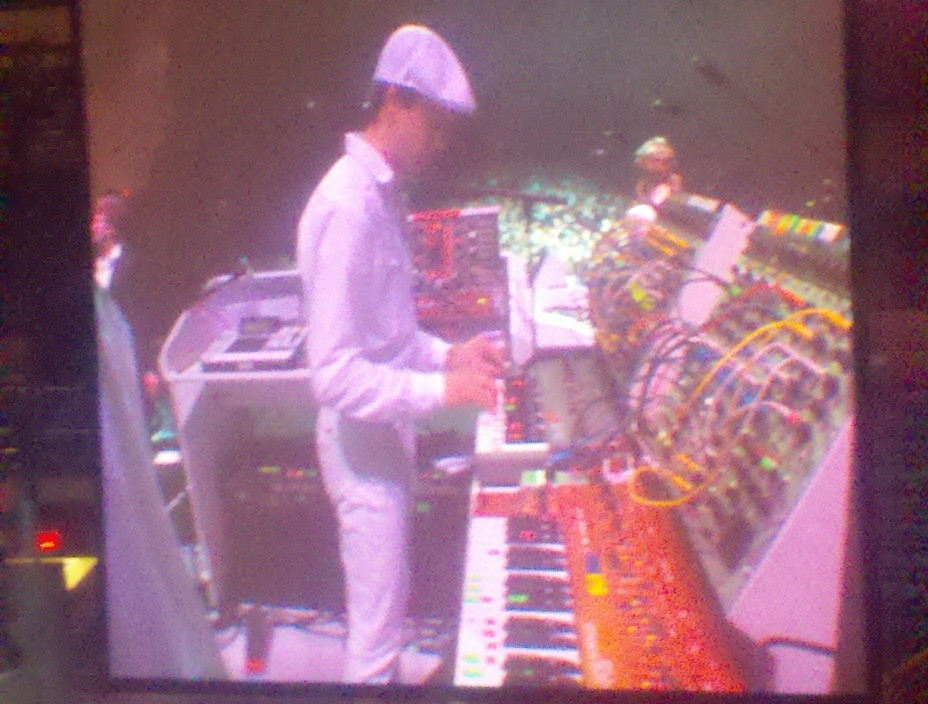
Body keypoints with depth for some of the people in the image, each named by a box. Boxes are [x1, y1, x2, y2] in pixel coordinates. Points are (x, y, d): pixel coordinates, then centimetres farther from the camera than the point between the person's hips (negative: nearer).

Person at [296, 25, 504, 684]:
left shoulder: (384, 192, 8)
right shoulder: (346, 206, -24)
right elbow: (334, 374, -28)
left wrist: (448, 354, 6)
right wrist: (442, 388, -27)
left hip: (392, 431, 10)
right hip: (363, 440, -10)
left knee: (389, 606, 22)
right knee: (376, 640, 0)